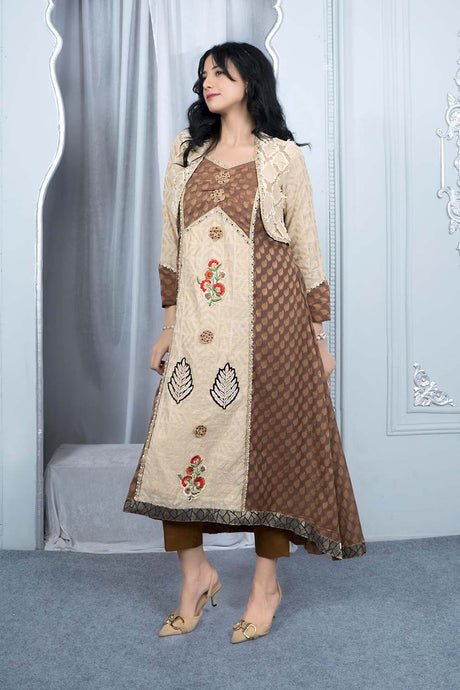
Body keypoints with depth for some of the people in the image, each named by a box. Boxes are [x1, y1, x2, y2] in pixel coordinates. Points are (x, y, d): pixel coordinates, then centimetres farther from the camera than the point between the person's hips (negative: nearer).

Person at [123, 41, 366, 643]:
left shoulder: (282, 157, 4)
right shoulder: (186, 151, 15)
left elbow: (307, 249, 3)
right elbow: (171, 244, 14)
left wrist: (319, 337, 1)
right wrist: (169, 325, 10)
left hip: (267, 320, -3)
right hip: (199, 324, 4)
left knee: (267, 440, 1)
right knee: (175, 439, -2)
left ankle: (267, 585, 18)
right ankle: (196, 574, 18)